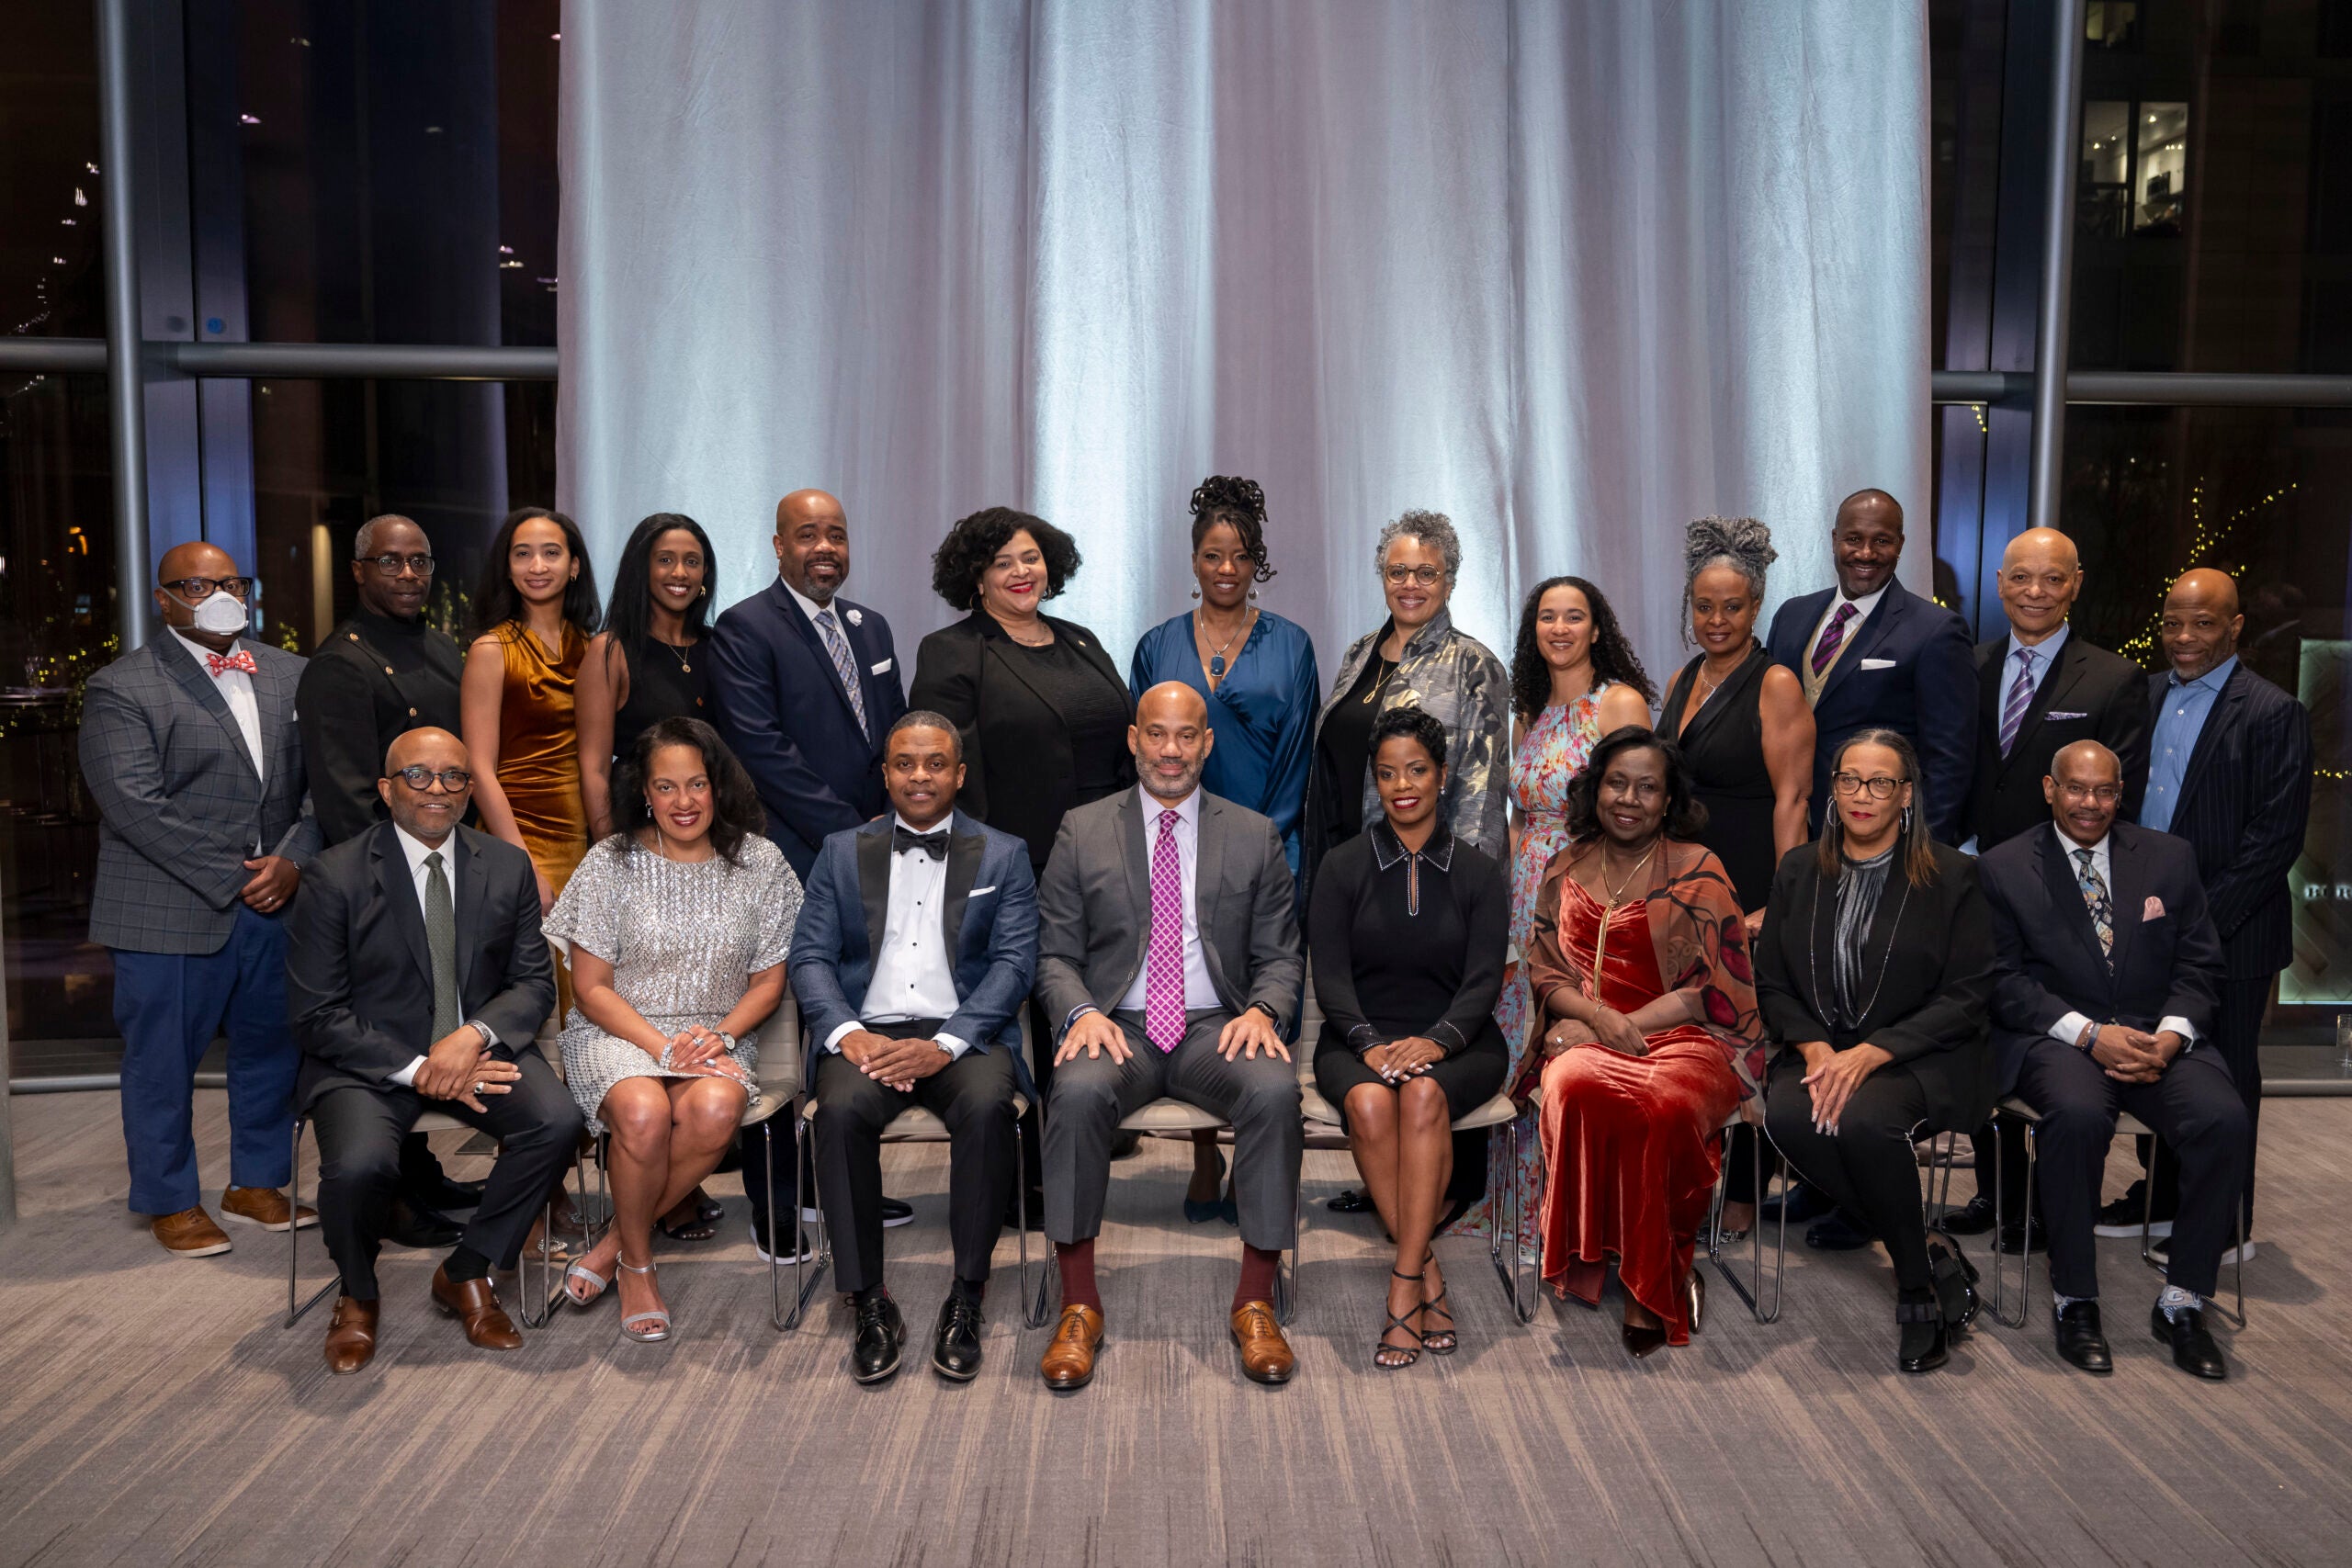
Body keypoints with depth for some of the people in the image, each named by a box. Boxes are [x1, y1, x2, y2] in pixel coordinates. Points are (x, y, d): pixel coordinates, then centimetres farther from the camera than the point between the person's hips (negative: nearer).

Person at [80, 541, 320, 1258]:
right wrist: (232, 877, -16)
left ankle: (257, 1185, 30)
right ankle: (171, 1204, 23)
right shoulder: (121, 689, -5)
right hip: (172, 916, -4)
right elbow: (137, 807, -14)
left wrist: (292, 861, -10)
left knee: (271, 1051, 14)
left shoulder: (290, 676, 10)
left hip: (278, 904, 5)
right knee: (163, 1063, 6)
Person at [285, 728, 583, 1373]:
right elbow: (315, 1015, -8)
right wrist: (415, 1070, -18)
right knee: (358, 1165, -32)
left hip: (475, 1048, 3)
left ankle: (466, 1274, -1)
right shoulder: (335, 877, -7)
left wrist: (474, 1036, -18)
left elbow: (534, 982, 3)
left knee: (557, 1121, -25)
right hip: (369, 1060, -3)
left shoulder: (508, 867, 3)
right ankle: (358, 1296, 4)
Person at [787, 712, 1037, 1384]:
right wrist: (847, 1033, -14)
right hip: (867, 1032, 1)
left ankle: (967, 1298, -19)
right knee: (841, 1110, -32)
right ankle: (869, 1302, -19)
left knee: (987, 1106, -34)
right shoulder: (842, 852, 15)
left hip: (963, 1036, -1)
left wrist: (946, 1045, -15)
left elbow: (1014, 963, 0)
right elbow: (810, 956, 7)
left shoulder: (1003, 855, 11)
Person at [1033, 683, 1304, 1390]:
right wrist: (1081, 1012, -14)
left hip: (1217, 1027, 1)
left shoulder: (1255, 836, 11)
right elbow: (1055, 954, 7)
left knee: (1276, 1089, -32)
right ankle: (1079, 1308, -20)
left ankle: (1254, 1304, -18)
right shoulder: (1082, 831, 9)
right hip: (1118, 1025, 0)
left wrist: (1262, 1010, -12)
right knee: (1078, 1091, -34)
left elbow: (1280, 956, 10)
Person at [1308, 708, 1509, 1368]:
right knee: (1368, 1103, -33)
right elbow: (1330, 975, -1)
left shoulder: (1479, 873, 9)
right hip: (1359, 1043, 0)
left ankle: (1404, 1283, -29)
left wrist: (1436, 1041, -21)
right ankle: (1428, 1276, -21)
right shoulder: (1343, 867, 8)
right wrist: (1370, 1045, -19)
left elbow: (1484, 979, -2)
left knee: (1424, 1094, -34)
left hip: (1457, 1046, 0)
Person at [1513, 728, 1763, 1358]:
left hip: (1685, 1039, -2)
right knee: (1575, 1088, -36)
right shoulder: (1566, 869, 15)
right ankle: (1591, 1259, -21)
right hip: (1587, 1034, 2)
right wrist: (1599, 1016, -9)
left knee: (1660, 1107, -37)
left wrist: (1628, 1022, -13)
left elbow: (1712, 989, -2)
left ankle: (1649, 1294, -18)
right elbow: (1545, 972, 13)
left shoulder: (1698, 871, 4)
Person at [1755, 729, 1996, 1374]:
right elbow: (1771, 983, 10)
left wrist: (1869, 1054, -17)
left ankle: (1918, 1287, -10)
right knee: (1787, 1116, -30)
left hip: (1917, 1056, -3)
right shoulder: (1798, 872, 10)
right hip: (1819, 1050, 4)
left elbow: (1966, 997, -5)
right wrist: (1815, 1049, -11)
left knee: (1865, 1119, -35)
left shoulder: (1951, 875, -1)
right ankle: (1929, 1256, -13)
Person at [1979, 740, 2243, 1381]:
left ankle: (2181, 1303, -10)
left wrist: (2170, 1035, -10)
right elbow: (2005, 981, -3)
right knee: (2077, 1115, -35)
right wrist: (2090, 1035, -15)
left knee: (2225, 1120, -26)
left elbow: (2198, 966, 9)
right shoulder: (2004, 867, 4)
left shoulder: (2169, 857, 13)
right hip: (2054, 1037, -3)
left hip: (2159, 1035, 3)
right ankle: (2073, 1300, -18)